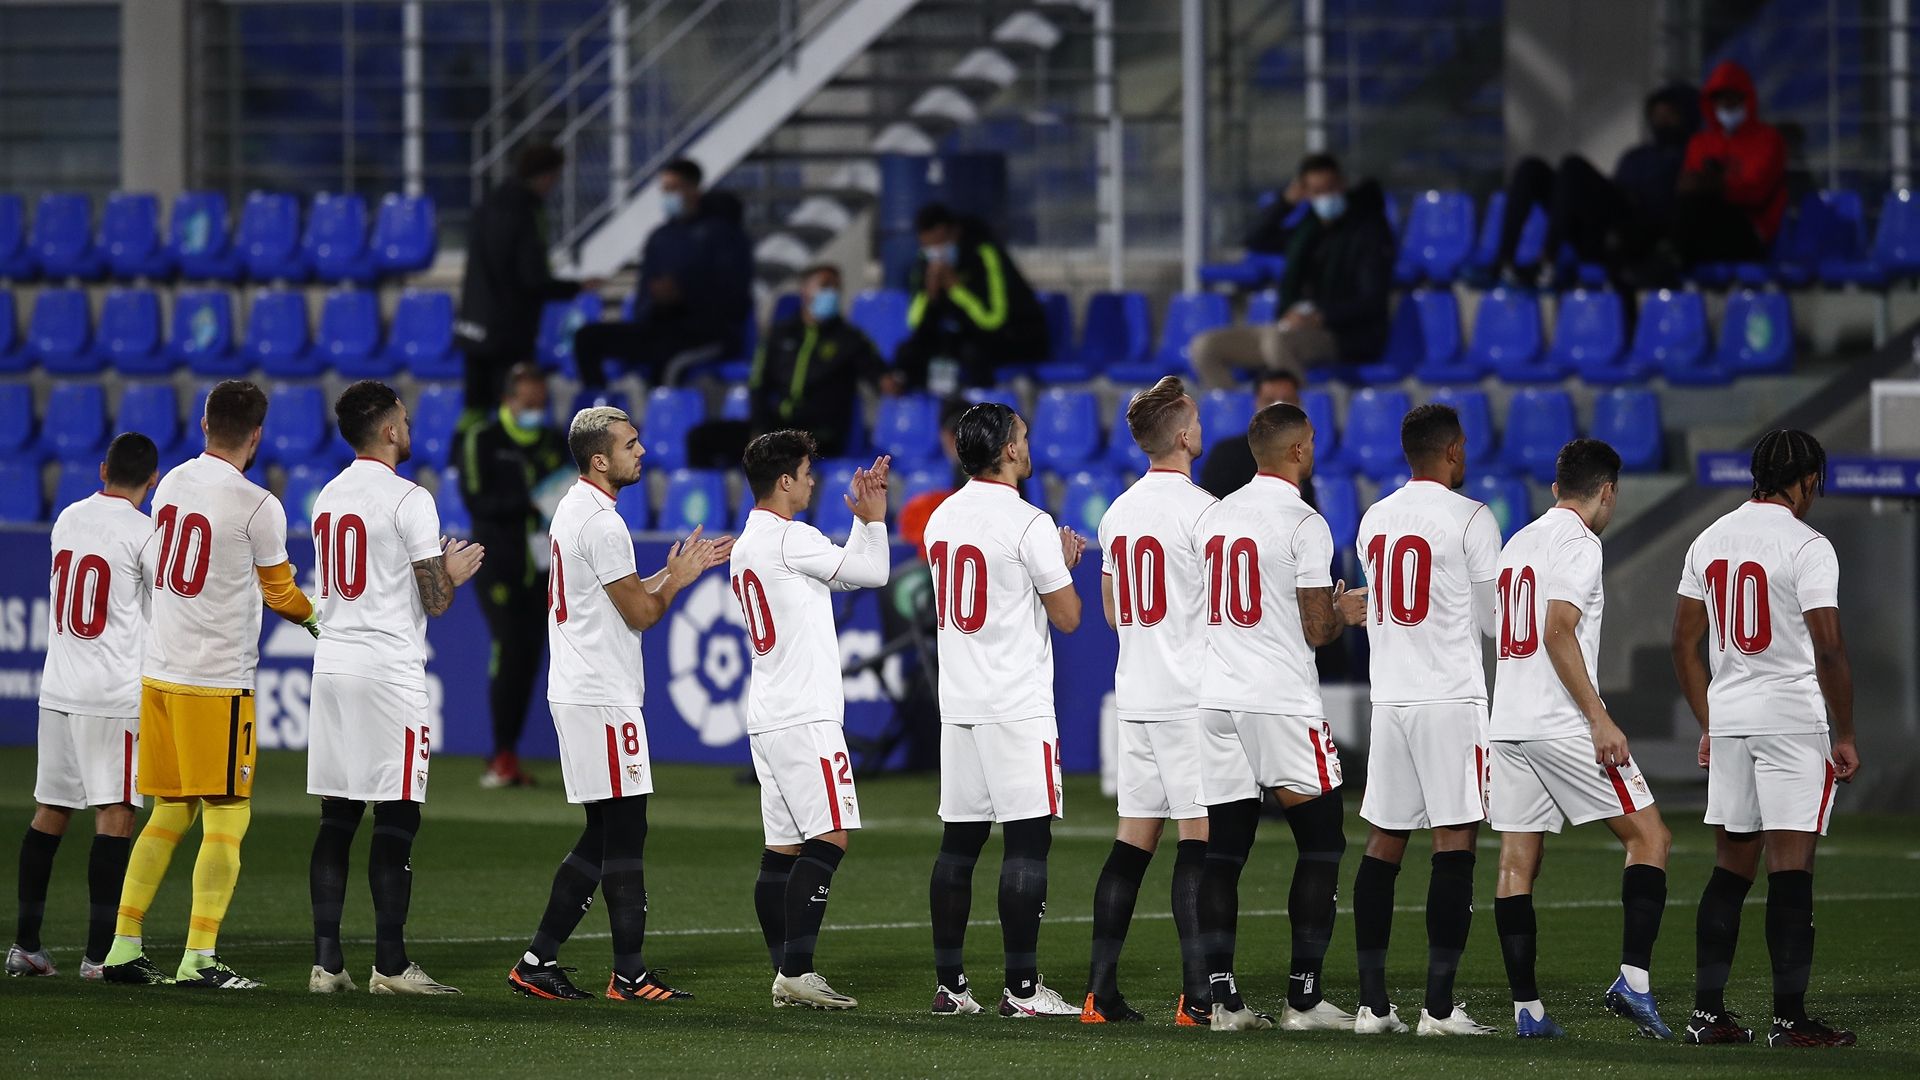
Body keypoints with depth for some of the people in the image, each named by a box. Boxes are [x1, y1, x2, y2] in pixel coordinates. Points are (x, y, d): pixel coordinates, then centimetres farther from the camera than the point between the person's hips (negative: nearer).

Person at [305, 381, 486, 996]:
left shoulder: (328, 499, 13)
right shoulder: (409, 500, -10)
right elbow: (435, 600, -10)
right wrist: (455, 572, 11)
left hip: (332, 667, 7)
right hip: (389, 672, -7)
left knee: (336, 820, 7)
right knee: (396, 822, -3)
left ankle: (327, 962, 4)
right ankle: (389, 965, -4)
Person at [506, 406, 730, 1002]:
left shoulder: (574, 510, 15)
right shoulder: (601, 522, -17)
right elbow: (640, 613, -13)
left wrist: (675, 572, 17)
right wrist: (677, 577, 4)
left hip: (577, 694, 10)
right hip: (603, 700, -10)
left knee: (603, 836, 13)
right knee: (625, 835, -6)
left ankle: (537, 962, 12)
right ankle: (630, 974, -3)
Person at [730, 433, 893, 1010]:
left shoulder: (744, 547, 18)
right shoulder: (790, 538, -11)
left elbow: (842, 573, 24)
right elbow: (872, 573, -6)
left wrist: (865, 518, 20)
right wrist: (872, 518, 8)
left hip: (767, 719, 10)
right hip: (804, 718, -10)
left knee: (783, 848, 7)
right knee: (829, 838, -11)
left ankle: (785, 974, 5)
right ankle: (797, 970, -17)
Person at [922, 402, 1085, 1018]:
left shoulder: (941, 520, 10)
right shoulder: (1029, 524, -12)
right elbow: (1067, 618, -8)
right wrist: (1065, 563, 11)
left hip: (958, 706, 7)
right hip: (1017, 707, -7)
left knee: (959, 842, 9)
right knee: (1028, 840, -5)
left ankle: (949, 986, 9)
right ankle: (1022, 988, -7)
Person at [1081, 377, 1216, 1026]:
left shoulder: (1118, 512, 12)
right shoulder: (1201, 509, -11)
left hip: (1135, 697, 7)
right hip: (1191, 696, -7)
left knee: (1133, 839, 9)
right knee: (1199, 835, -7)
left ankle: (1101, 990, 6)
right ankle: (1198, 996, -11)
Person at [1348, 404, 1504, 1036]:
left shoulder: (1374, 521, 12)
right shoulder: (1471, 519, -8)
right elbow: (1493, 621, -3)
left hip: (1388, 697, 6)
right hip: (1451, 699, -6)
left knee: (1383, 846, 8)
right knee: (1455, 843, -5)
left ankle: (1372, 1004, 7)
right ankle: (1439, 1006, -10)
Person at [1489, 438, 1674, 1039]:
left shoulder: (1516, 544, 18)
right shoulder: (1579, 544, -8)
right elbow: (1559, 634, -18)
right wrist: (1599, 718, -18)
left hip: (1506, 725, 8)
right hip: (1563, 727, -8)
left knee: (1517, 862, 4)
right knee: (1648, 837, 0)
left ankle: (1527, 1011, 2)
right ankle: (1633, 979, -12)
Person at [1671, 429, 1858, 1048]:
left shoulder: (1709, 541, 10)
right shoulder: (1807, 546, -10)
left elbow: (1685, 644, 14)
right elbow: (1829, 650, -15)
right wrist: (1844, 737, -6)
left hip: (1728, 719, 6)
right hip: (1795, 719, -6)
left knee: (1731, 866, 12)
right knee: (1791, 868, -5)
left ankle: (1707, 1013, 10)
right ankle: (1790, 1018, -7)